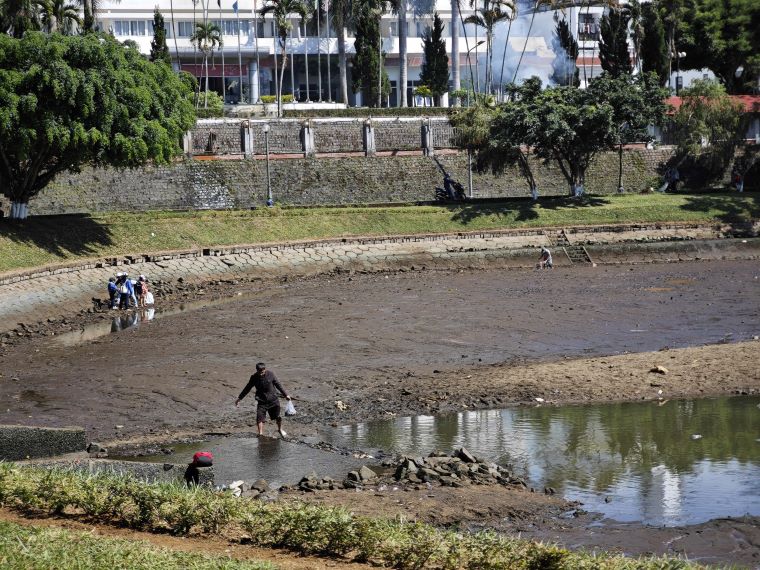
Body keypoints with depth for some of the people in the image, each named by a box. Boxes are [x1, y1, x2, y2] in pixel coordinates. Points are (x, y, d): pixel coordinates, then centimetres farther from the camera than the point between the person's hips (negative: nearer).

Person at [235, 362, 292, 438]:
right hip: (261, 401, 0)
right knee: (259, 418, -13)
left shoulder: (270, 374, -11)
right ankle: (261, 434, -6)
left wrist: (285, 395, 6)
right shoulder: (254, 378, -9)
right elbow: (247, 388, 3)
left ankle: (280, 429, 40)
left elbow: (278, 385, 1)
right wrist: (239, 398, 7)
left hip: (273, 400, 0)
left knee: (278, 417, 14)